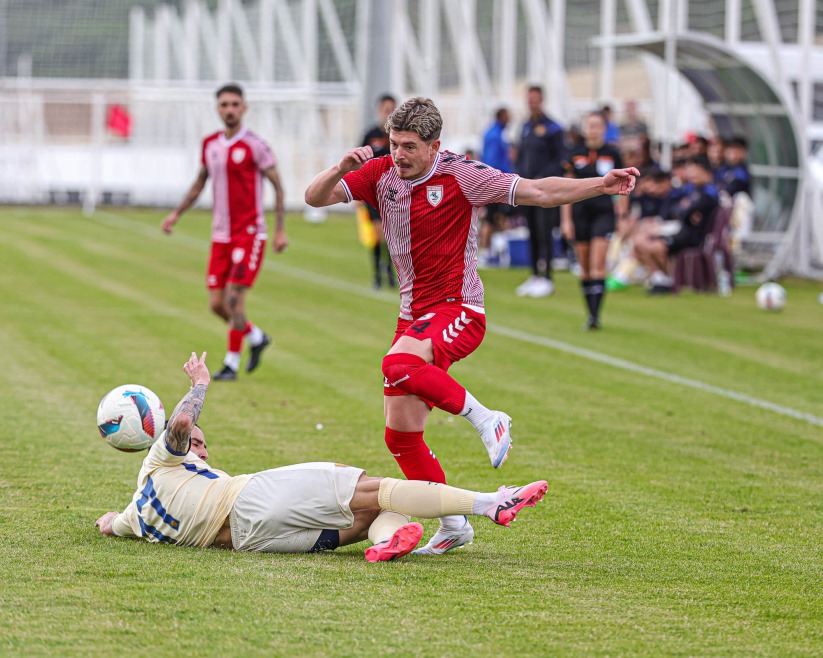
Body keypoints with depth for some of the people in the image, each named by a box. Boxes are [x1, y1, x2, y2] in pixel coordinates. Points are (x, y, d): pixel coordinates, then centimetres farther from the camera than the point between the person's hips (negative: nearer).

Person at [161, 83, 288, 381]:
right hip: (221, 234, 6)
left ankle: (232, 363, -1)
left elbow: (277, 185, -6)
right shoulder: (210, 144, 8)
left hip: (249, 233, -6)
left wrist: (280, 229, -11)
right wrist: (176, 214, 12)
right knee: (217, 303, 4)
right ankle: (256, 337, 29)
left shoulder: (254, 146, -10)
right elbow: (200, 183, 21)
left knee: (234, 298, -13)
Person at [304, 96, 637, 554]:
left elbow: (539, 193, -9)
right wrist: (342, 168, -20)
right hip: (414, 317, 6)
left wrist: (602, 185, -18)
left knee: (399, 364, -36)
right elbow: (315, 197, 0)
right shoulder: (381, 174, 3)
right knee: (401, 436, 2)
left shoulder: (461, 176, -10)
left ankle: (485, 419, -18)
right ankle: (454, 525, 15)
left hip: (458, 311, -6)